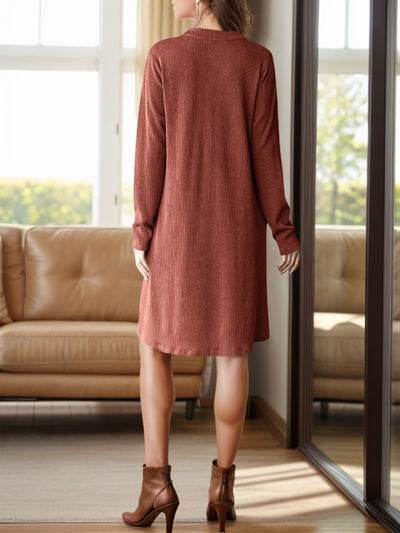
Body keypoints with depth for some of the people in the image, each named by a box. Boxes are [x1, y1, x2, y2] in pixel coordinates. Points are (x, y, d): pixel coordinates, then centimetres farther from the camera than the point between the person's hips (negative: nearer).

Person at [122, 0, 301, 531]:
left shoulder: (164, 55, -6)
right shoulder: (257, 59, -3)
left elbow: (150, 149, -7)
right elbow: (264, 151, -4)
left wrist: (142, 229, -2)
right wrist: (284, 229, 3)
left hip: (178, 226, -1)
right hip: (238, 227, 1)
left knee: (154, 343, 12)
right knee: (233, 350, 8)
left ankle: (157, 479, 4)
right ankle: (222, 484, 10)